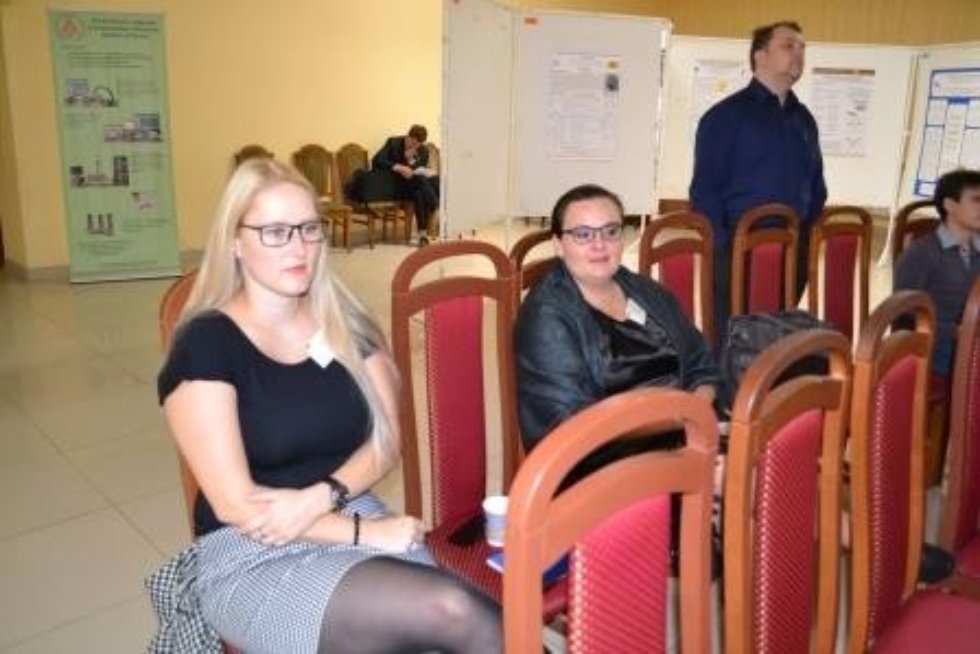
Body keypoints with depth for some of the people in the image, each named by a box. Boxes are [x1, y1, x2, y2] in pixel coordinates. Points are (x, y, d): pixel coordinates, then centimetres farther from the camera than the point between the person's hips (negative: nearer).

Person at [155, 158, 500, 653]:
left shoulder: (345, 322, 6)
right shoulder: (205, 344, -10)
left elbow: (385, 440, 6)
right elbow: (237, 506, -13)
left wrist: (320, 498, -13)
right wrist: (365, 532, -16)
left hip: (355, 520, 5)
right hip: (252, 557, -4)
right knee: (454, 613, -27)